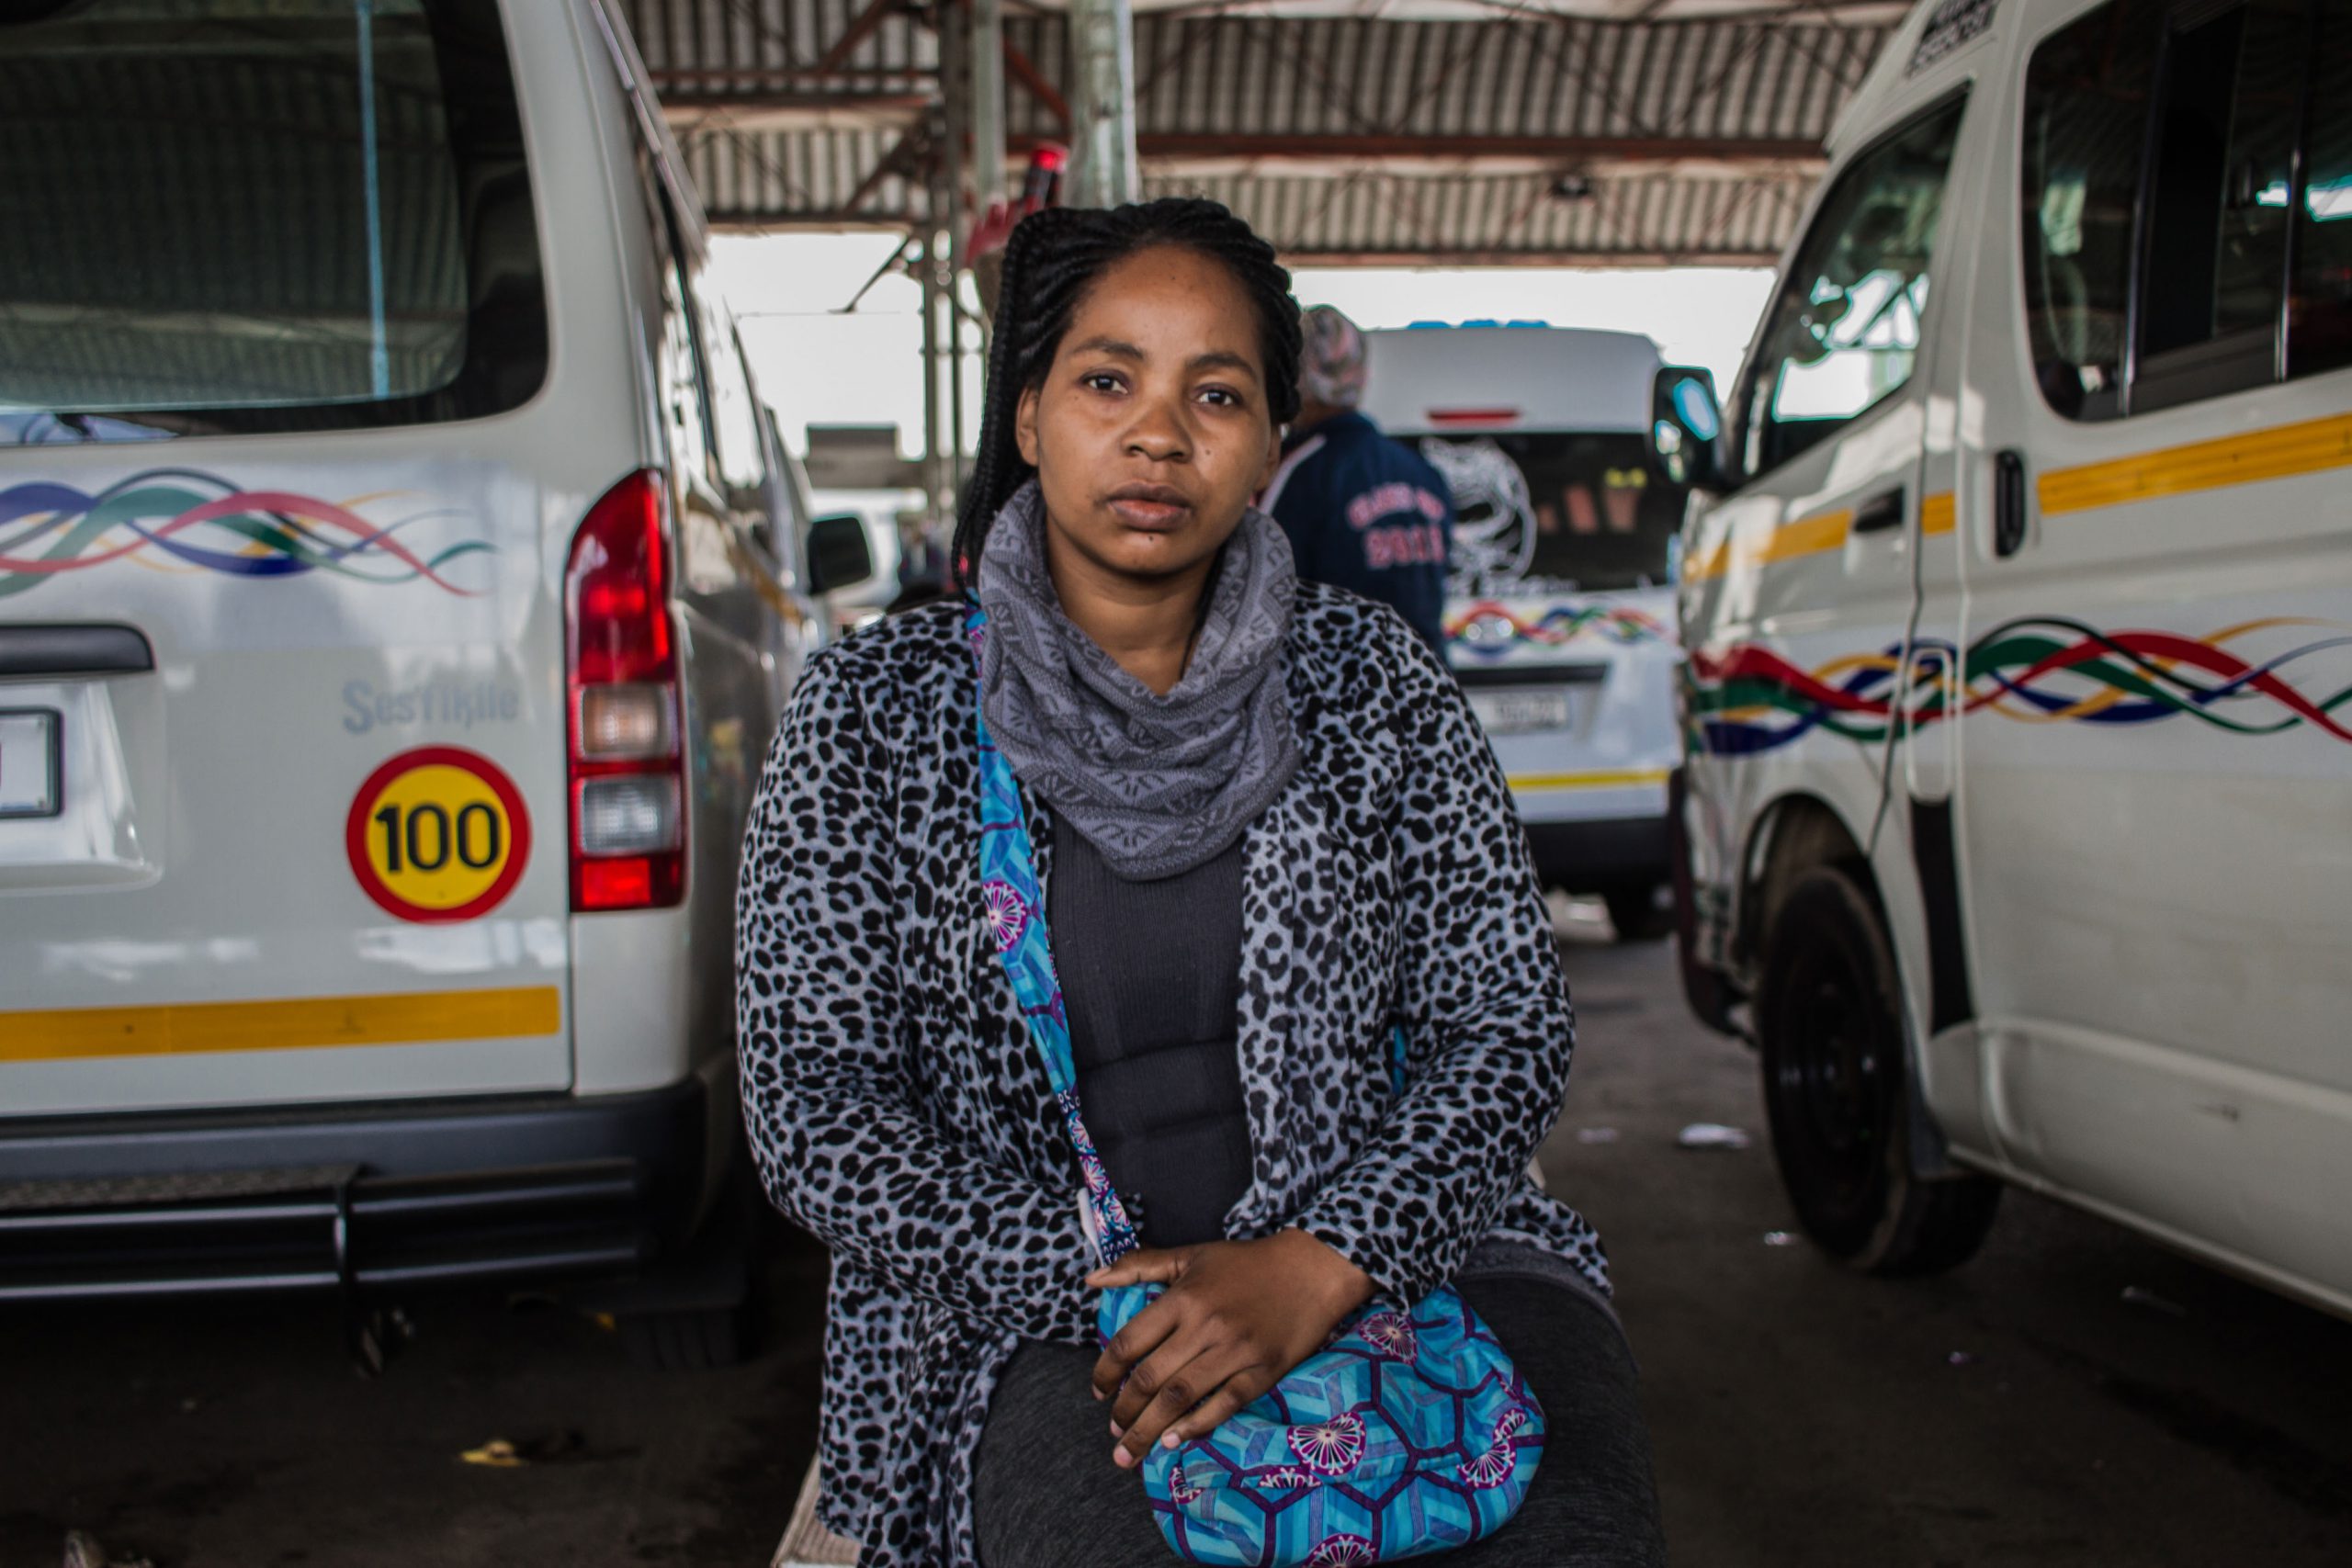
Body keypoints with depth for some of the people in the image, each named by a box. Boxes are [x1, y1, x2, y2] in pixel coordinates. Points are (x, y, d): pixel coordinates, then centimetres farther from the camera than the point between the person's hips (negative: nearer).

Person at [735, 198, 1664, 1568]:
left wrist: (1317, 1269, -15)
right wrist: (1108, 1288, -15)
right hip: (1038, 1323, -1)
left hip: (1384, 1260, 2)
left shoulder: (1371, 685, 7)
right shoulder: (882, 715, 2)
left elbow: (1512, 1029, 3)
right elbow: (812, 1109, -2)